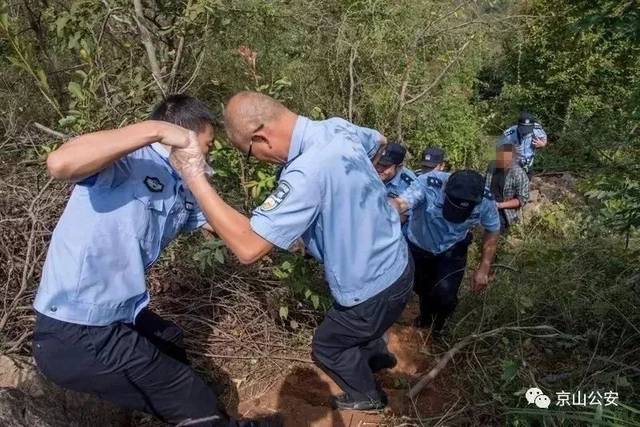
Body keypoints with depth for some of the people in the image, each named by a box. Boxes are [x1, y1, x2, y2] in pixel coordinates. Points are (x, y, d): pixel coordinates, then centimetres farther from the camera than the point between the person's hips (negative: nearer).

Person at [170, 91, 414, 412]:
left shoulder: (306, 173, -36)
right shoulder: (338, 128, -8)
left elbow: (247, 247, -36)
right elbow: (379, 140, 15)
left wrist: (194, 177, -31)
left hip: (377, 287, -8)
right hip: (396, 261, 8)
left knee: (327, 348, 21)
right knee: (356, 328, 36)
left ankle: (367, 396, 46)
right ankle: (377, 354, 65)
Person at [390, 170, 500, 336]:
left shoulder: (485, 200, -27)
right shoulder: (428, 183, -37)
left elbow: (492, 231, -9)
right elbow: (400, 203, -52)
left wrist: (484, 269, -10)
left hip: (452, 251, 0)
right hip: (419, 247, 0)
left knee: (444, 295, -14)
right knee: (423, 288, 21)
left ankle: (437, 325, 24)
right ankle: (425, 317, 57)